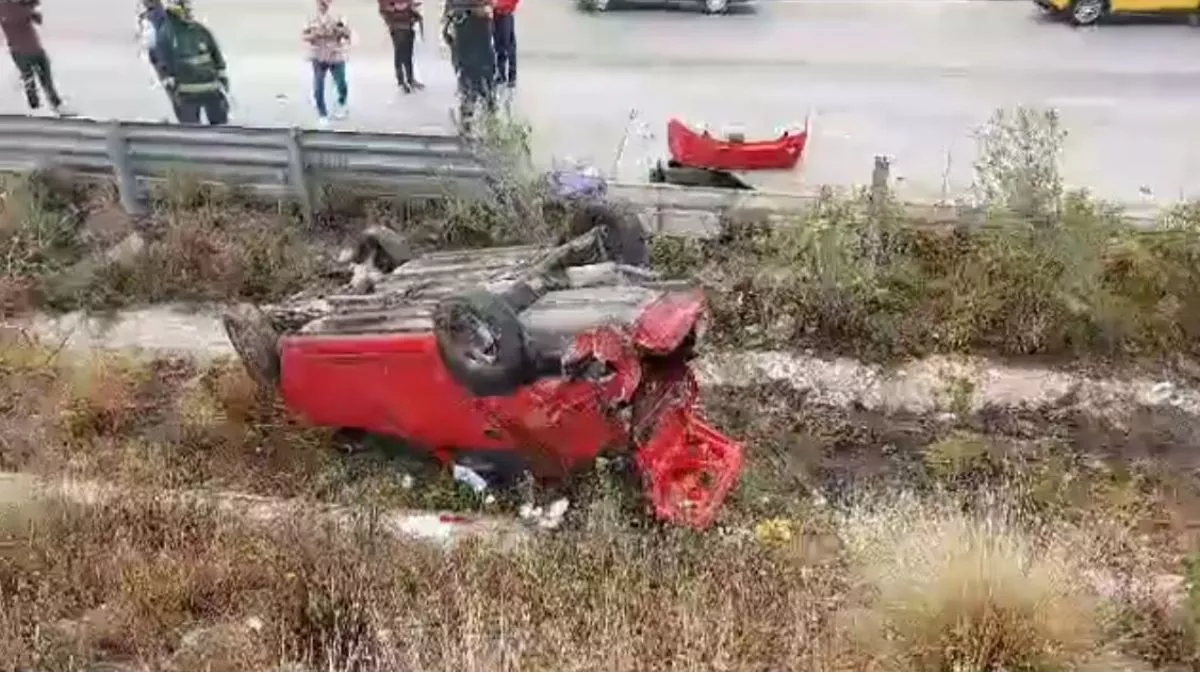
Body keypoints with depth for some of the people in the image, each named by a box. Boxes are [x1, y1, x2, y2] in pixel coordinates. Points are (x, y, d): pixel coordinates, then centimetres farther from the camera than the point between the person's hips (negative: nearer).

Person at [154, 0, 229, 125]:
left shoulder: (201, 30, 6)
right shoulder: (165, 34, -5)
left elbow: (216, 54, 15)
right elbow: (163, 64, -7)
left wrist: (222, 77, 11)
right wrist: (172, 88, -13)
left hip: (212, 88, 4)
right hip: (187, 93, -4)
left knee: (220, 125, 10)